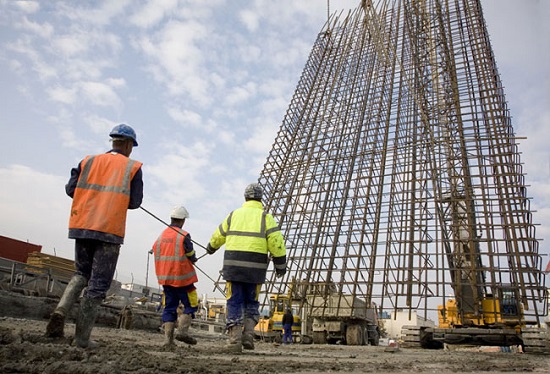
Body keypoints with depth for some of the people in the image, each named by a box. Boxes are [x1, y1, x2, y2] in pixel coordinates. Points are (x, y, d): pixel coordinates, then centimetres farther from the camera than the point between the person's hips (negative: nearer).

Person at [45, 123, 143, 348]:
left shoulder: (89, 161, 11)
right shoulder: (133, 167, 2)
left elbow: (71, 190, 7)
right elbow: (134, 202, -1)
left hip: (82, 226, 4)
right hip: (110, 231, -4)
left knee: (82, 273, 23)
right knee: (98, 284, 4)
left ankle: (61, 310, -1)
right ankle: (82, 337, 5)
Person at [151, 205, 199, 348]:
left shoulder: (160, 236, 7)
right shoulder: (183, 236, -12)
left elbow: (156, 256, 12)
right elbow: (192, 257, -7)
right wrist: (193, 259, 15)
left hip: (165, 278, 6)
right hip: (182, 277, -6)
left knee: (169, 307, 11)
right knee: (191, 304, 6)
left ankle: (168, 338, 5)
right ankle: (182, 330, -8)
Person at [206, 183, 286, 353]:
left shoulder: (233, 215, 10)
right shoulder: (265, 217, 1)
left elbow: (218, 236, 23)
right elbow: (277, 243, -6)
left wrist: (211, 248, 43)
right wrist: (280, 266, 3)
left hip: (233, 265, 1)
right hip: (255, 268, -1)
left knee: (234, 303, 8)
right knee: (251, 303, 16)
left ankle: (235, 339, 2)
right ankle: (248, 333, 1)